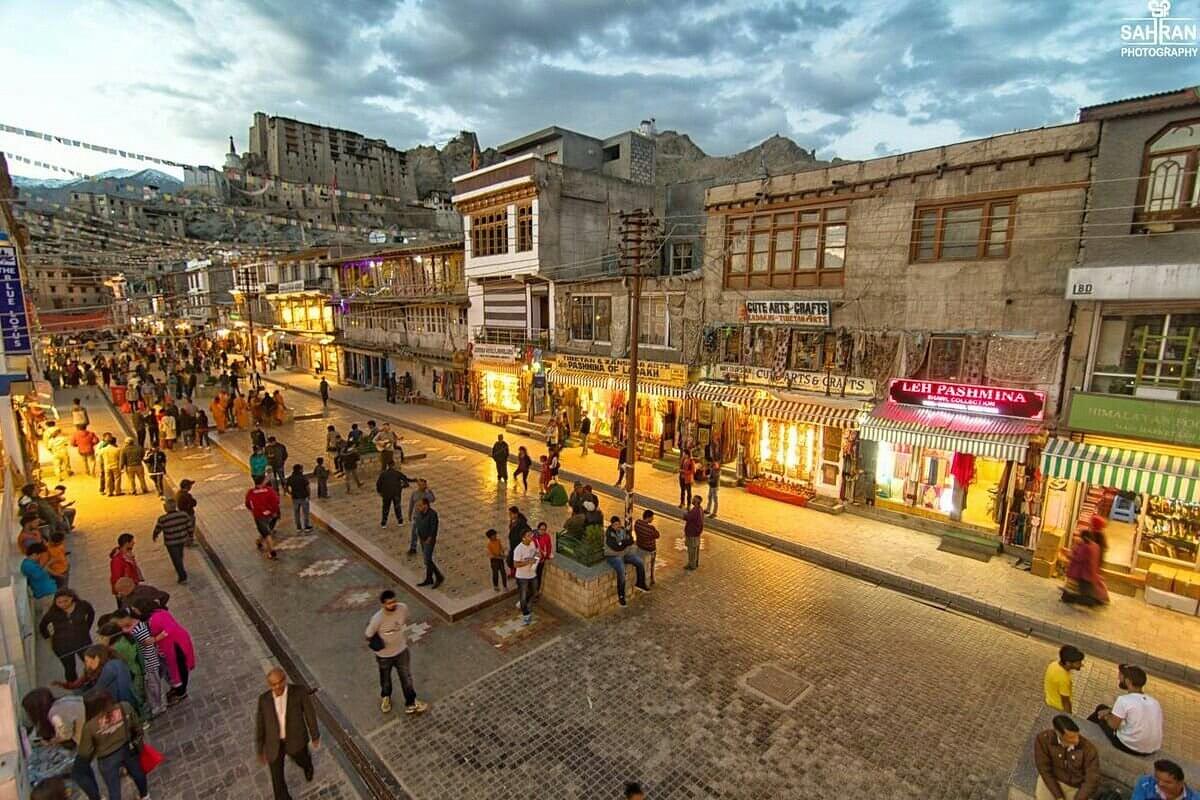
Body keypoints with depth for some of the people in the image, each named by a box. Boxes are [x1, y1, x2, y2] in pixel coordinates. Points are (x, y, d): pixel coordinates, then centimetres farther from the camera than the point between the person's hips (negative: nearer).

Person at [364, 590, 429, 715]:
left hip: (401, 651, 2)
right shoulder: (378, 618, -34)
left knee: (407, 678, 15)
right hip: (384, 655, -2)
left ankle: (411, 704, 37)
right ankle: (385, 697, 57)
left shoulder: (403, 608, -23)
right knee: (385, 679, 25)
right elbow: (368, 635, -15)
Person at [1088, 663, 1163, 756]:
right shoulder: (1154, 702, 0)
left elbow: (1113, 724, -14)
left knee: (1101, 708, 14)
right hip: (1152, 751, 6)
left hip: (1130, 747, -6)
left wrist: (1106, 715, 7)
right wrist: (1110, 711, 16)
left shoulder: (1124, 700, -20)